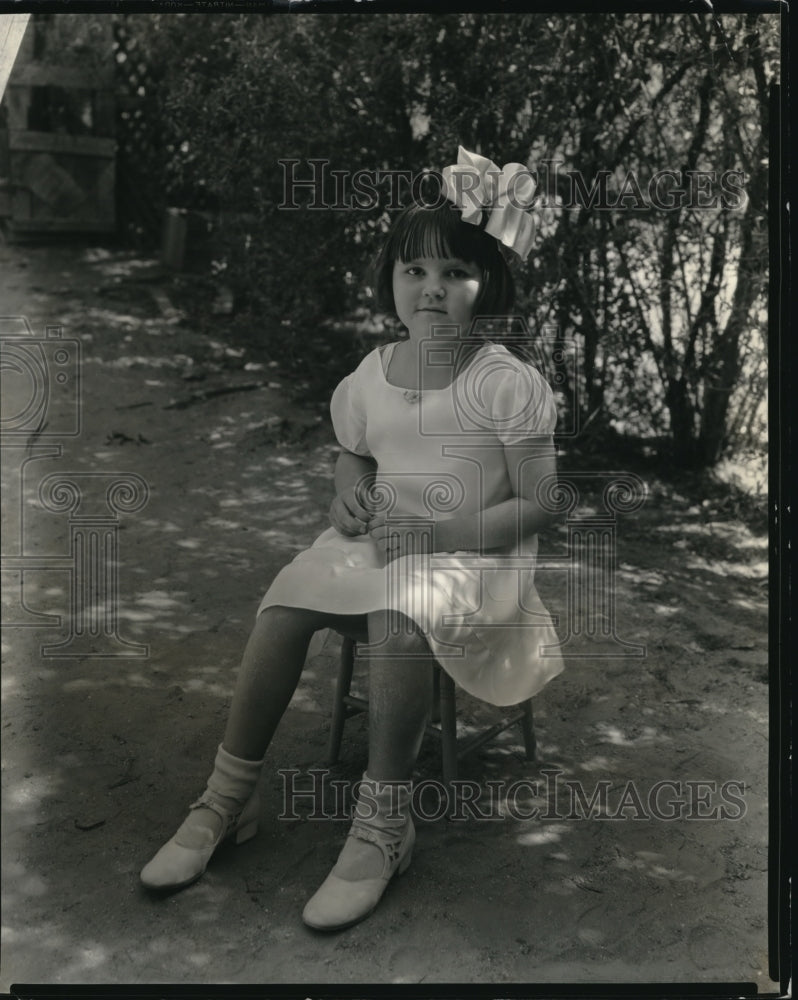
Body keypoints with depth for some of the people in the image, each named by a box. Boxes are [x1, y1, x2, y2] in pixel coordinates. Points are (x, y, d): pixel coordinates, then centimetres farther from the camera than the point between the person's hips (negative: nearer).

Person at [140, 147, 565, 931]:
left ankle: (383, 823, -22)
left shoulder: (509, 382, -9)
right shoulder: (371, 375, 6)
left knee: (396, 614, -37)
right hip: (382, 542, 5)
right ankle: (227, 799, -11)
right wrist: (350, 493, 0)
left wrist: (439, 531, -21)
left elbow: (534, 507, -9)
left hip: (476, 553, -4)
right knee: (287, 596, -23)